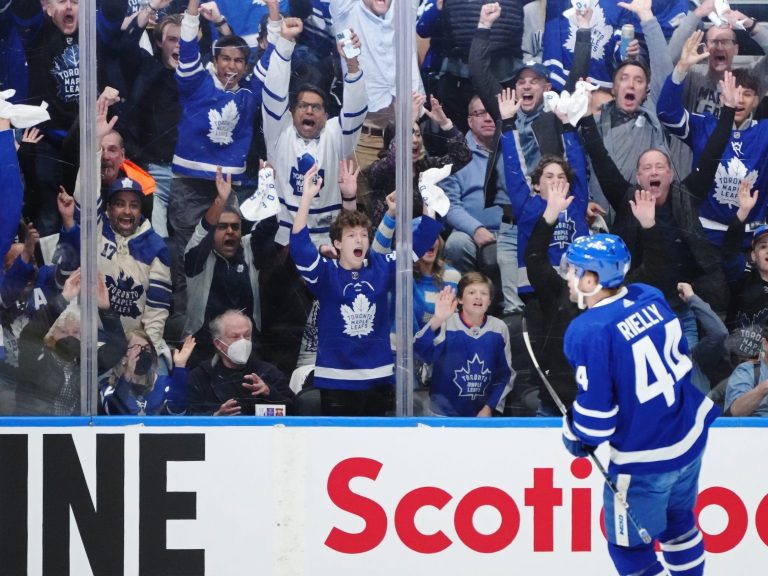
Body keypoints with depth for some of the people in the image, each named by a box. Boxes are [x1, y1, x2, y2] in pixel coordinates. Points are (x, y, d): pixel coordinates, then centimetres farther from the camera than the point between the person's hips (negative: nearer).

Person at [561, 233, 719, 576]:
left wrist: (576, 436, 0)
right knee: (677, 522, 27)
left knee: (629, 546, 10)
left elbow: (595, 411, -21)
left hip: (644, 459, -7)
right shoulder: (650, 298, -2)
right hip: (690, 436, 7)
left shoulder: (588, 331, -22)